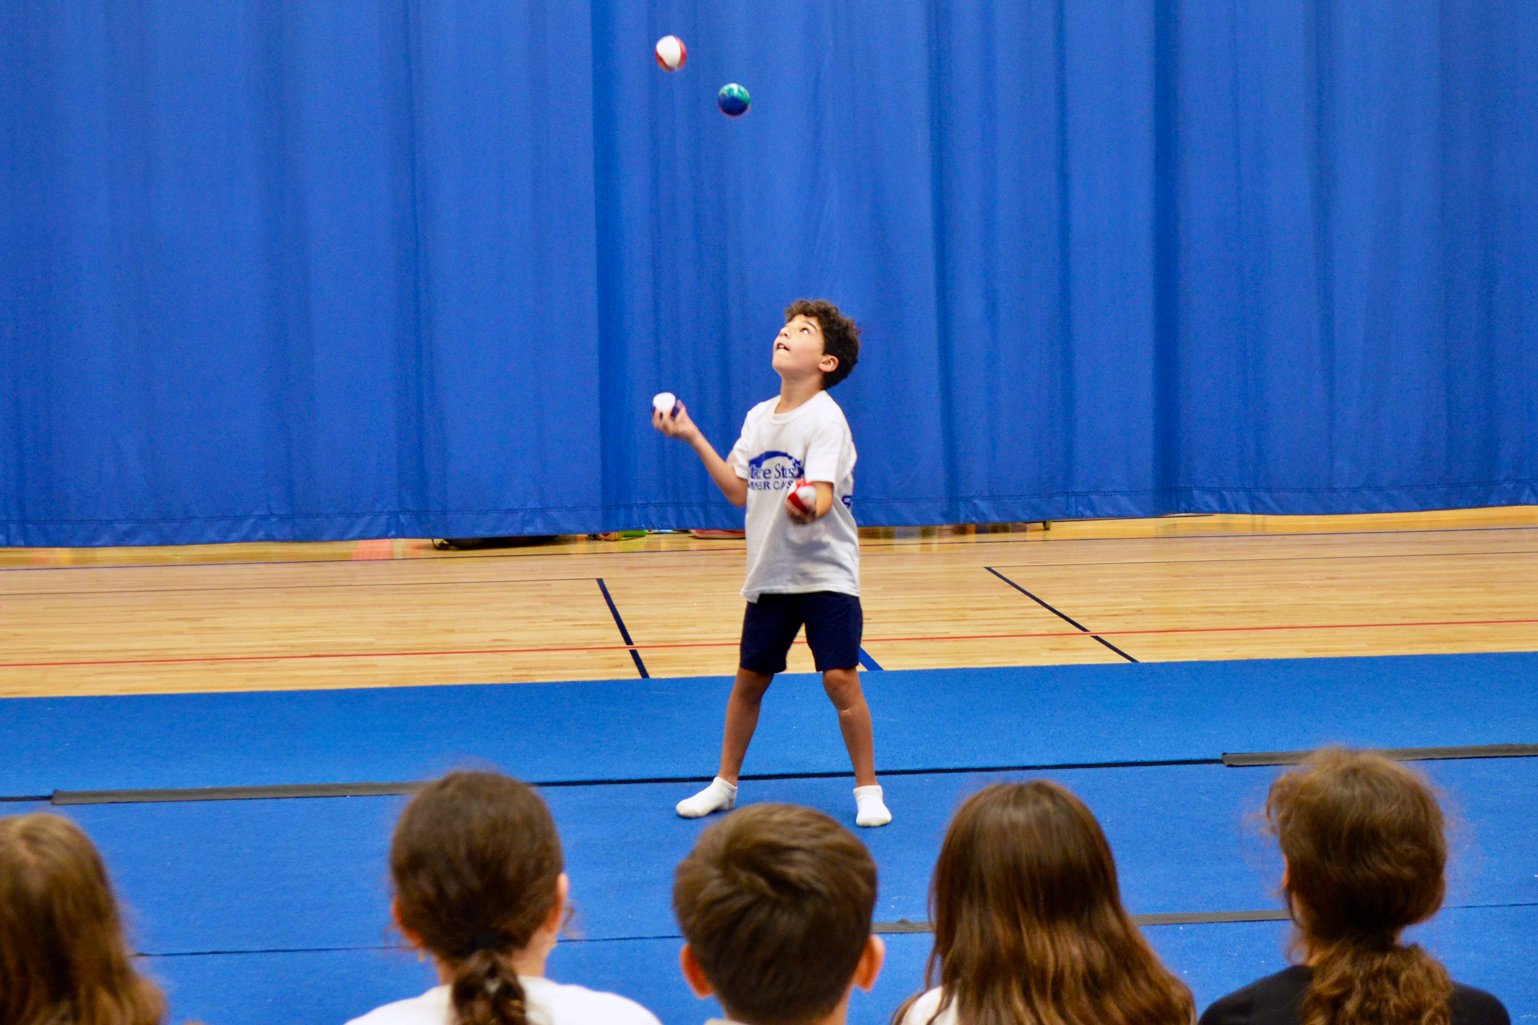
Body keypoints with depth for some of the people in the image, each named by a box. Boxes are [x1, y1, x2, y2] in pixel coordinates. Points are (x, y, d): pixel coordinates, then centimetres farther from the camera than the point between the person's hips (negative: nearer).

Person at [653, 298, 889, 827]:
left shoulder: (825, 418, -13)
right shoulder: (758, 417, 7)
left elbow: (823, 493, -26)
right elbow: (739, 490, 13)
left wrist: (809, 506, -49)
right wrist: (693, 437, 11)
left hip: (827, 571, -6)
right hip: (769, 573, 6)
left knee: (840, 678, -11)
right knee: (749, 678, 11)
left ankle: (868, 790, 3)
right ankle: (724, 784, 26)